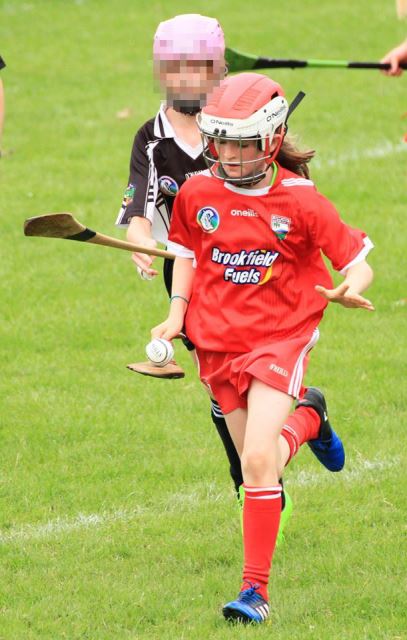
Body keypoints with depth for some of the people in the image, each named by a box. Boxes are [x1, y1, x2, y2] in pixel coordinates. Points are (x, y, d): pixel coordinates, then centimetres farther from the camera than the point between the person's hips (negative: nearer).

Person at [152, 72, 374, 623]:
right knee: (256, 461, 14)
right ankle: (307, 421, 50)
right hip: (217, 341, 5)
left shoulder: (301, 201, -13)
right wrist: (177, 312, 3)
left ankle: (256, 589, -12)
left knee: (258, 461, -18)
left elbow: (357, 262, -8)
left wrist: (350, 288, -30)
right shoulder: (197, 194, -2)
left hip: (280, 337, -5)